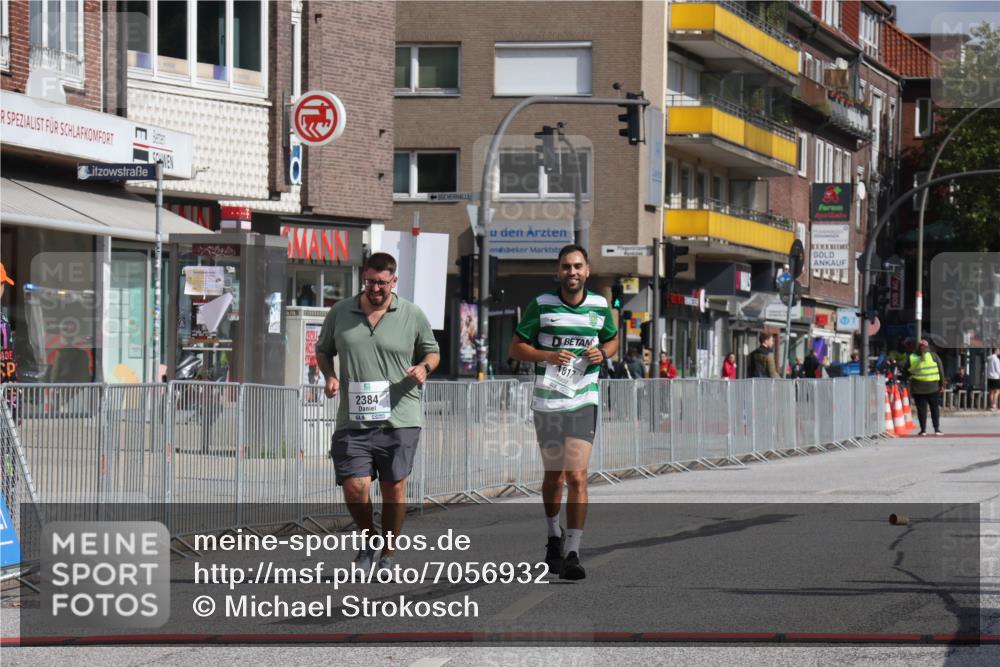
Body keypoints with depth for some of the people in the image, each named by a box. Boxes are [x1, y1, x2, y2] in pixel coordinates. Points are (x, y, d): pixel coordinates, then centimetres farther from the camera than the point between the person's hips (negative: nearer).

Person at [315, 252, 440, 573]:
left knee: (394, 487, 1)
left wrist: (424, 367, -8)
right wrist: (329, 376, 0)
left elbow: (432, 352, 15)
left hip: (399, 418, -1)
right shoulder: (340, 312, 7)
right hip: (353, 418, 1)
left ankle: (388, 553, 20)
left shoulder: (413, 315, 4)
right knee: (354, 487, -9)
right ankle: (368, 538, 21)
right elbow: (323, 350, 20)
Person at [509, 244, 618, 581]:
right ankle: (554, 537, 37)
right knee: (553, 475, 12)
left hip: (583, 401, 0)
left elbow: (612, 339, 20)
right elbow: (516, 347, 0)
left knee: (576, 476, -13)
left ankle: (572, 553, -13)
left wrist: (603, 353, -4)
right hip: (547, 402, 0)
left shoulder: (600, 306, 3)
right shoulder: (541, 304, -3)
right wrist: (548, 356, -17)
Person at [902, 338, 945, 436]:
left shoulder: (911, 358, 0)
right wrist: (942, 384, 5)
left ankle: (923, 430, 4)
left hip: (918, 388, 1)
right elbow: (941, 371, -1)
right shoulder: (933, 356, -3)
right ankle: (937, 429, 6)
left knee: (921, 409, 4)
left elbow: (906, 372, 6)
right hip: (933, 387, -1)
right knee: (935, 408, 8)